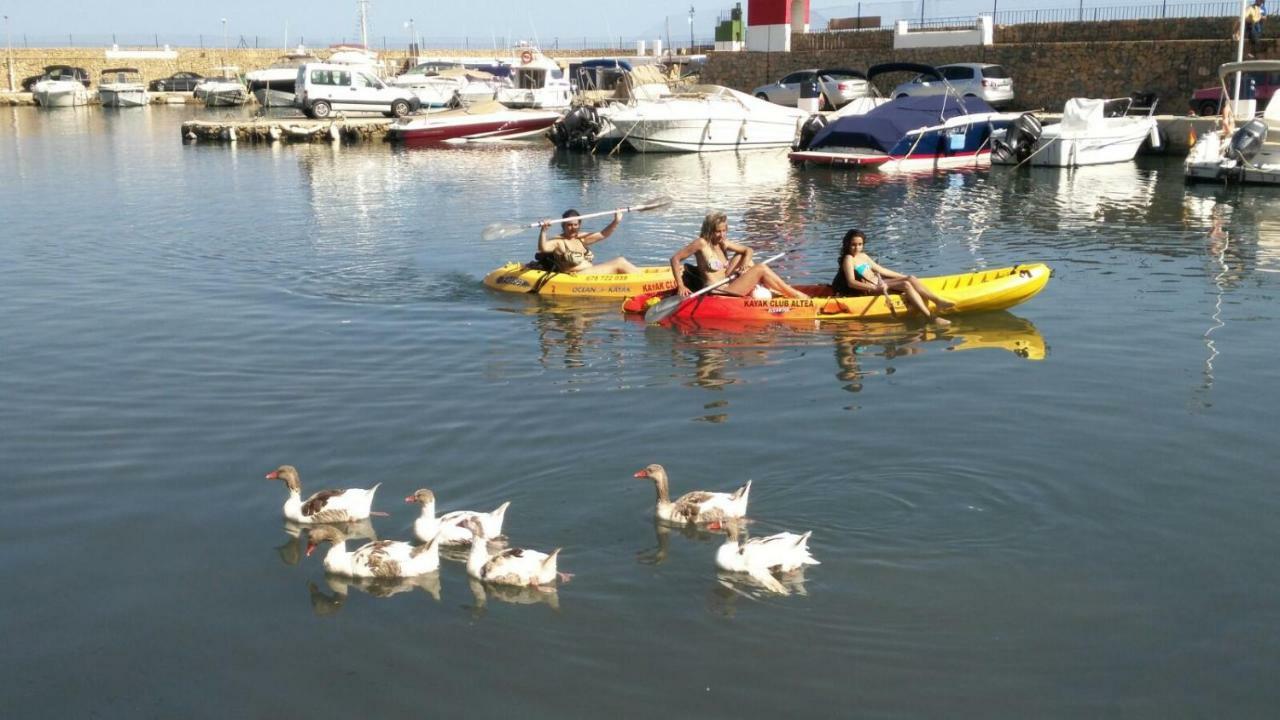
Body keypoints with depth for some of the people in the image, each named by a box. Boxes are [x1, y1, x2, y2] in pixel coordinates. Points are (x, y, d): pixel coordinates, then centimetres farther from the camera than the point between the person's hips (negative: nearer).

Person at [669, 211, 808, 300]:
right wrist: (681, 286, -22)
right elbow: (675, 258, -15)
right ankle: (796, 295, -7)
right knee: (761, 269, -11)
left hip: (727, 287, 9)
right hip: (717, 292, -9)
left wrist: (745, 263, -7)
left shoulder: (722, 243, 11)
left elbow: (748, 250, 17)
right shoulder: (701, 243, -12)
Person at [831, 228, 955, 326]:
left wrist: (903, 276, 20)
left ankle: (938, 301, -15)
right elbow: (851, 282, -21)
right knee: (906, 285, -23)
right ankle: (932, 317, -33)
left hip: (878, 284, 9)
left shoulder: (863, 256, 17)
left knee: (911, 278, -6)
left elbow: (880, 270, 22)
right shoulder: (848, 259, -10)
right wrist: (875, 288, -31)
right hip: (869, 290, -9)